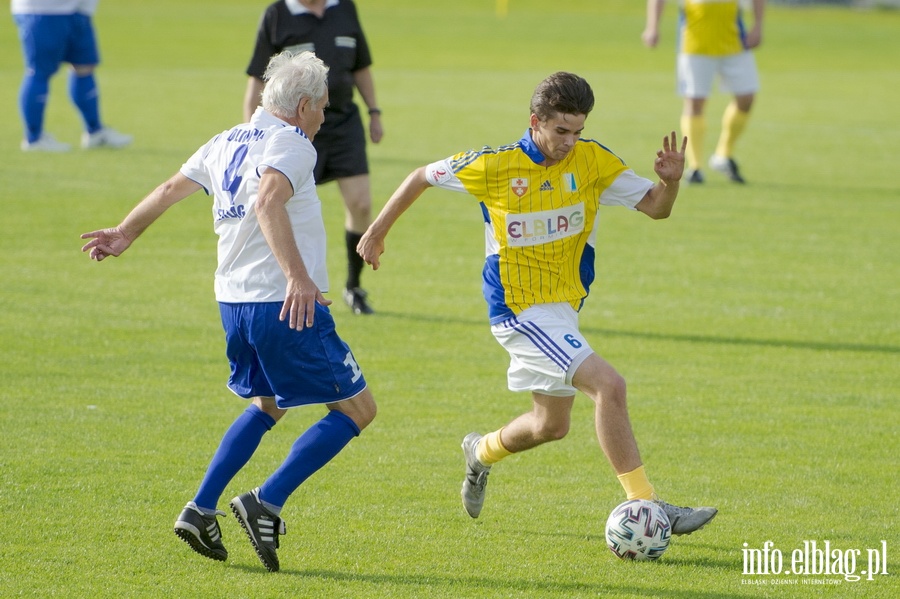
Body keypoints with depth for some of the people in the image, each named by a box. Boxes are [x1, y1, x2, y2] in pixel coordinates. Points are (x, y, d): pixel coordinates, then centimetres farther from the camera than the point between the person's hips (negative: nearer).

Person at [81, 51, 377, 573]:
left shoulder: (227, 143, 14)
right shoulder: (292, 144, -11)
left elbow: (171, 189, 25)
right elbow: (268, 202, -29)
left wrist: (125, 235, 41)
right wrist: (297, 276, -39)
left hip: (234, 304, 9)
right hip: (287, 308, -9)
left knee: (267, 406, 29)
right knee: (357, 409, 0)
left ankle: (201, 510, 18)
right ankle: (266, 504, -9)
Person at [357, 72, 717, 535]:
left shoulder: (593, 161, -4)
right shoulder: (495, 166, -14)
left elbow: (655, 207, -3)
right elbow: (422, 176, 0)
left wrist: (670, 181, -26)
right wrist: (377, 231, 8)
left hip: (564, 307, 7)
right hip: (520, 308, -7)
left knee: (552, 424, 20)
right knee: (609, 386, -23)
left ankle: (483, 452, 51)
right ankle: (644, 506, -21)